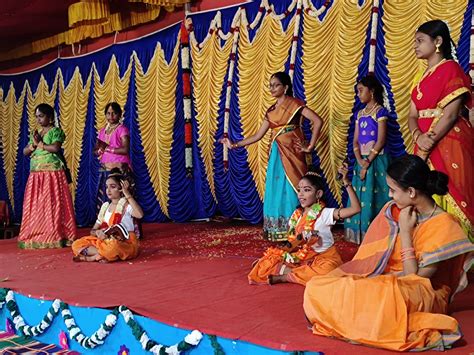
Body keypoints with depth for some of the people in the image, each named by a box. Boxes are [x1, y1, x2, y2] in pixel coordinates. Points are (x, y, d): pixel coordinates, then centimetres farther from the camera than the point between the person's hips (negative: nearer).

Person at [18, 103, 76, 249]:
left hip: (52, 174, -7)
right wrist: (33, 144, -5)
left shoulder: (56, 131, -2)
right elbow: (25, 152, 14)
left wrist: (39, 144, -7)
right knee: (35, 206, 4)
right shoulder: (35, 133, 17)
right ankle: (35, 236, 9)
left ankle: (54, 236, -4)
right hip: (36, 175, 7)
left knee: (52, 205, -6)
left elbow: (55, 148, -19)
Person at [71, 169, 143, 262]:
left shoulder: (125, 205, -9)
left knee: (112, 247, -41)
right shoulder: (105, 206, 11)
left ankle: (94, 256, -15)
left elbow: (140, 215, -33)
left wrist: (127, 194, -27)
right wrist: (97, 232, -13)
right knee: (77, 245, -7)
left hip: (126, 244, -7)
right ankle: (103, 254, -19)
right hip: (106, 242, 7)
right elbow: (92, 231, 13)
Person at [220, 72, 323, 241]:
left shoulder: (295, 104, -5)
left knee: (290, 190, -5)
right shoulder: (271, 111, 14)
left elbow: (318, 121, -13)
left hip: (292, 153, -6)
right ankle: (278, 231, 13)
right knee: (276, 190, 6)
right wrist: (235, 145, 9)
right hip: (276, 155, 6)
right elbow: (258, 135, 15)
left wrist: (310, 146, -13)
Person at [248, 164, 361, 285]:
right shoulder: (296, 215, 1)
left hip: (322, 257, -4)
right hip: (299, 257, 4)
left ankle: (286, 276, -25)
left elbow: (356, 208, -27)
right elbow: (291, 242, 6)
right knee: (264, 265, -4)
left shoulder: (325, 214, -15)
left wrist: (346, 182, -31)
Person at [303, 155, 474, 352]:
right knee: (316, 287, -15)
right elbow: (371, 255, 8)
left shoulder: (442, 226, -14)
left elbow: (414, 278, -15)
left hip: (422, 296, -7)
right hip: (382, 282, 7)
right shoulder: (392, 210, 3)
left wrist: (405, 232, -16)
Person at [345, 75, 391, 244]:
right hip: (361, 161, 7)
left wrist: (368, 162, -14)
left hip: (376, 160, -7)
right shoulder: (360, 114, 14)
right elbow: (355, 141, 9)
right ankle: (360, 234, 13)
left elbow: (381, 141, -12)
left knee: (374, 196, -7)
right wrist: (360, 161, -6)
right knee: (360, 197, 6)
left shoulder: (380, 111, -6)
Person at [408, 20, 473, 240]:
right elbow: (413, 116, 10)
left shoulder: (450, 69, -5)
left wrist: (428, 142, -16)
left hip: (449, 146, -7)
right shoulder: (424, 78, 18)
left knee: (451, 200, -7)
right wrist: (418, 137, -10)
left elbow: (451, 114, -14)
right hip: (427, 148, 7)